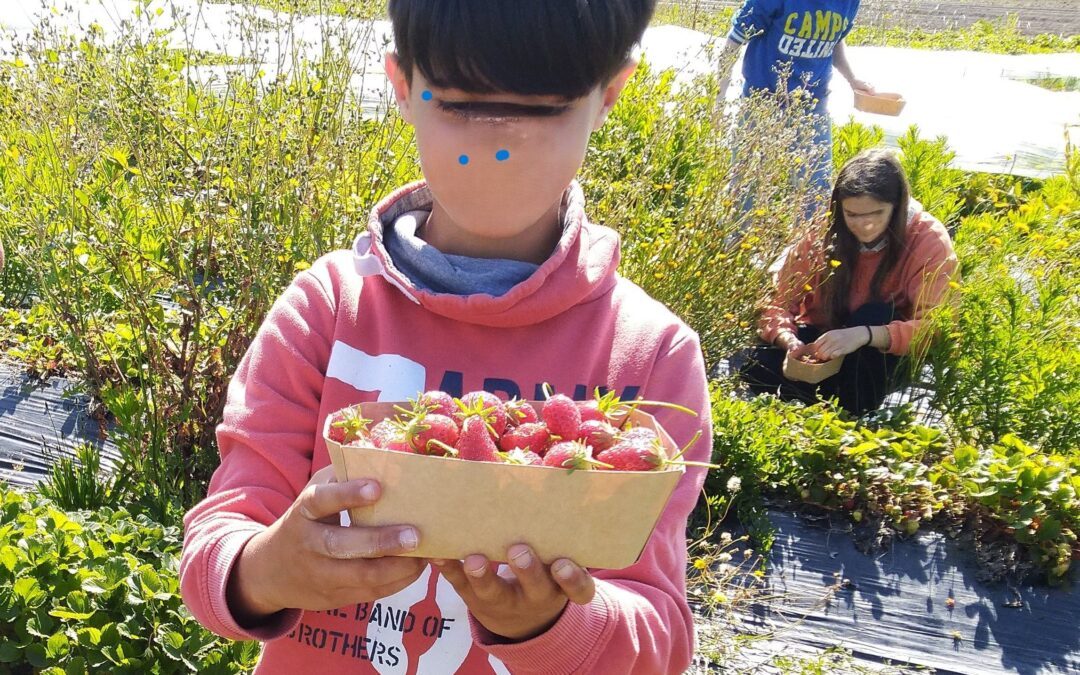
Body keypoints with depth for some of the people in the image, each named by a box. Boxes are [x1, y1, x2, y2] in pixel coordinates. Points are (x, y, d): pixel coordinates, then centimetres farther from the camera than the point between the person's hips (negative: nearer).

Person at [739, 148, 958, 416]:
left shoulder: (929, 240, -19)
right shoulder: (823, 231, -14)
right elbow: (778, 302, -13)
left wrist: (866, 335, -44)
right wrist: (790, 342, -36)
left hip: (884, 355, 0)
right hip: (823, 343, 1)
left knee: (875, 314, -34)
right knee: (755, 364, -27)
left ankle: (853, 416, -17)